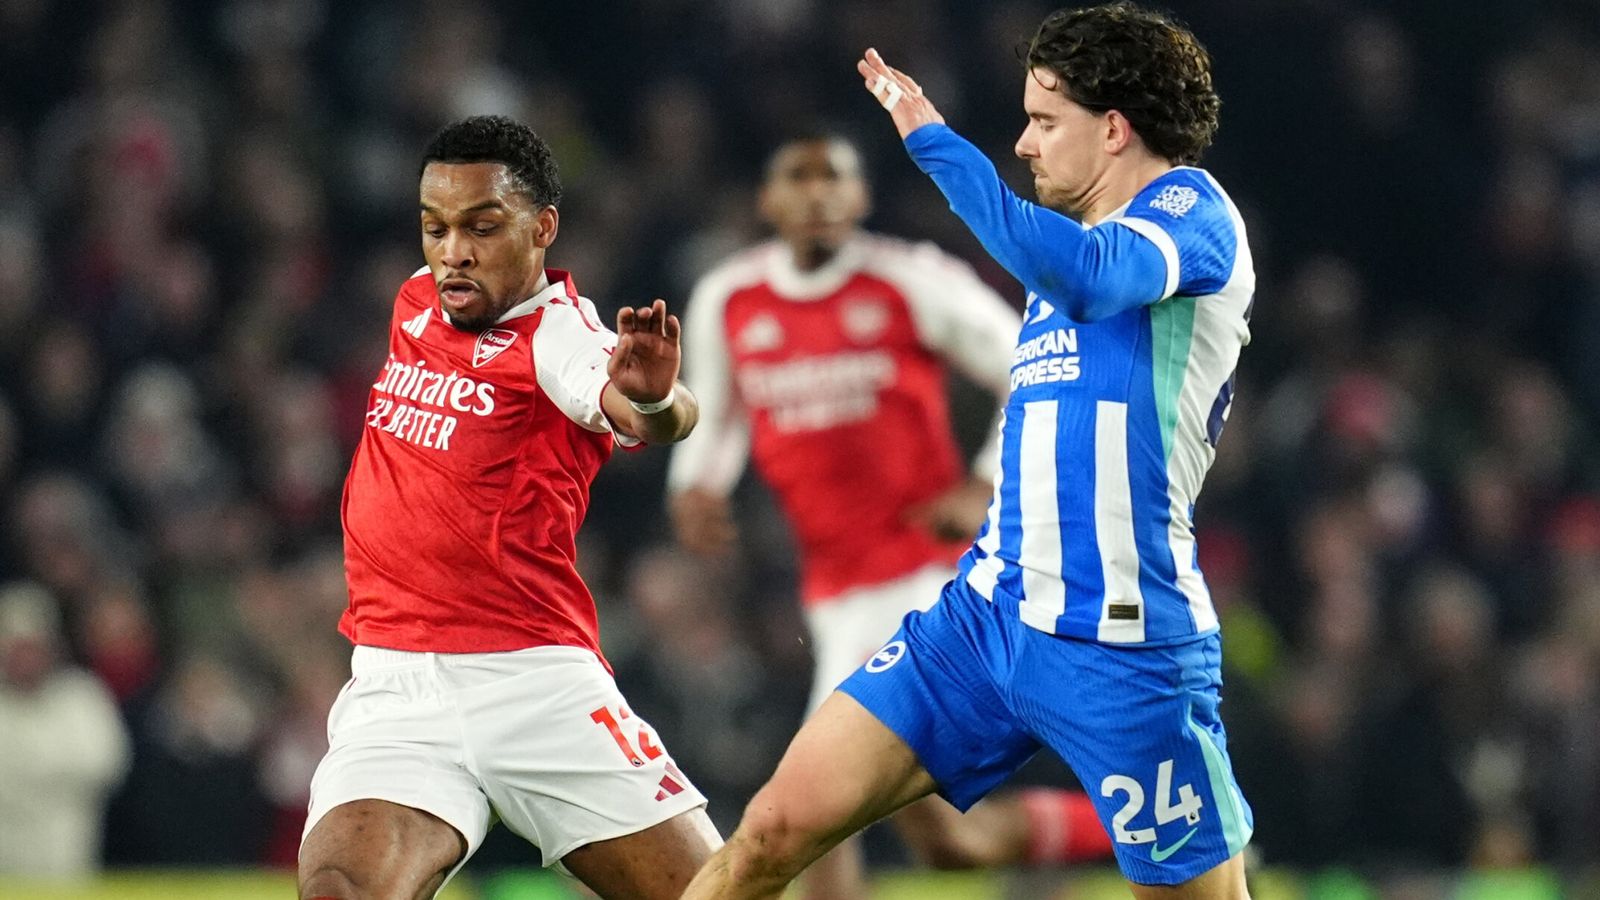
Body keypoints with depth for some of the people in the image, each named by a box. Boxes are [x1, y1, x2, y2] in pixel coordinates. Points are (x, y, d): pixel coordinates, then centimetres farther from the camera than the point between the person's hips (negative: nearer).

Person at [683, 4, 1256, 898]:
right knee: (777, 826, -3)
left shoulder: (1193, 210, -8)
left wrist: (934, 139, -26)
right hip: (985, 614, 7)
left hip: (1124, 648, -7)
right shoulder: (1073, 238, 19)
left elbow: (1082, 275, -30)